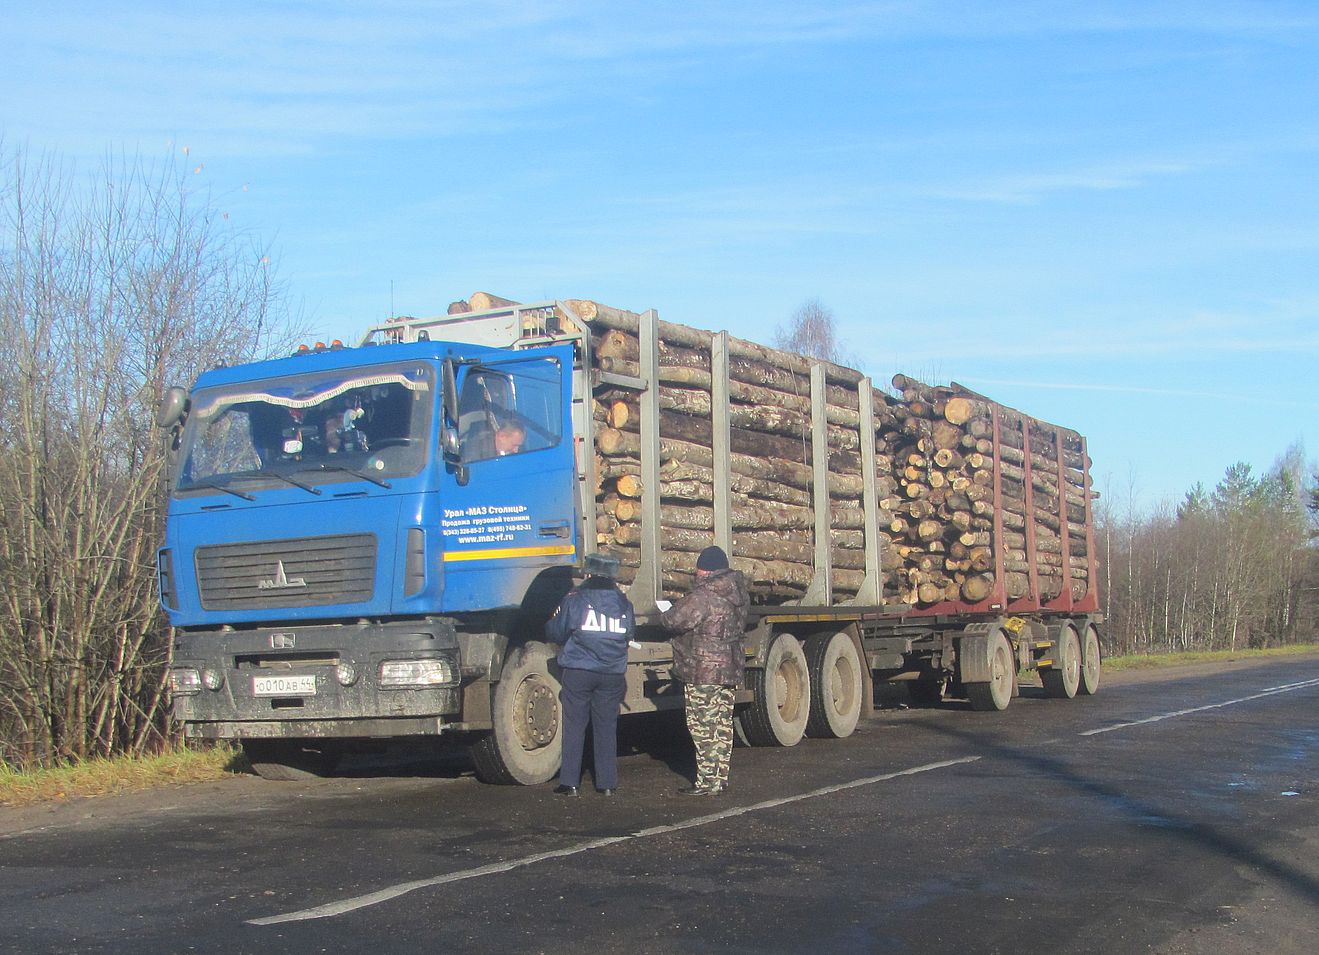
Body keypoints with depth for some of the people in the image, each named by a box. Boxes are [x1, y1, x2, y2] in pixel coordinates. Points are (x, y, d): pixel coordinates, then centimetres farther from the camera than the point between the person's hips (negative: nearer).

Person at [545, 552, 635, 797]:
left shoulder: (575, 599, -5)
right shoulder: (623, 603, 6)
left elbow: (555, 632, 0)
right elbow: (629, 636, 15)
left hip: (578, 672, -3)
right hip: (612, 674, 3)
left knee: (574, 726, 3)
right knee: (607, 728, 9)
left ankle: (569, 782, 3)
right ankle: (607, 783, 11)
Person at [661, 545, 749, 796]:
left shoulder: (703, 596, -19)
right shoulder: (737, 594, 9)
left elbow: (675, 620, -20)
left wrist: (667, 613, 5)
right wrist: (683, 604, 15)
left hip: (703, 672, -9)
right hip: (730, 669, 9)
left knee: (703, 727, -2)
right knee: (722, 724, 15)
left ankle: (707, 782, 1)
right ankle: (720, 778, 21)